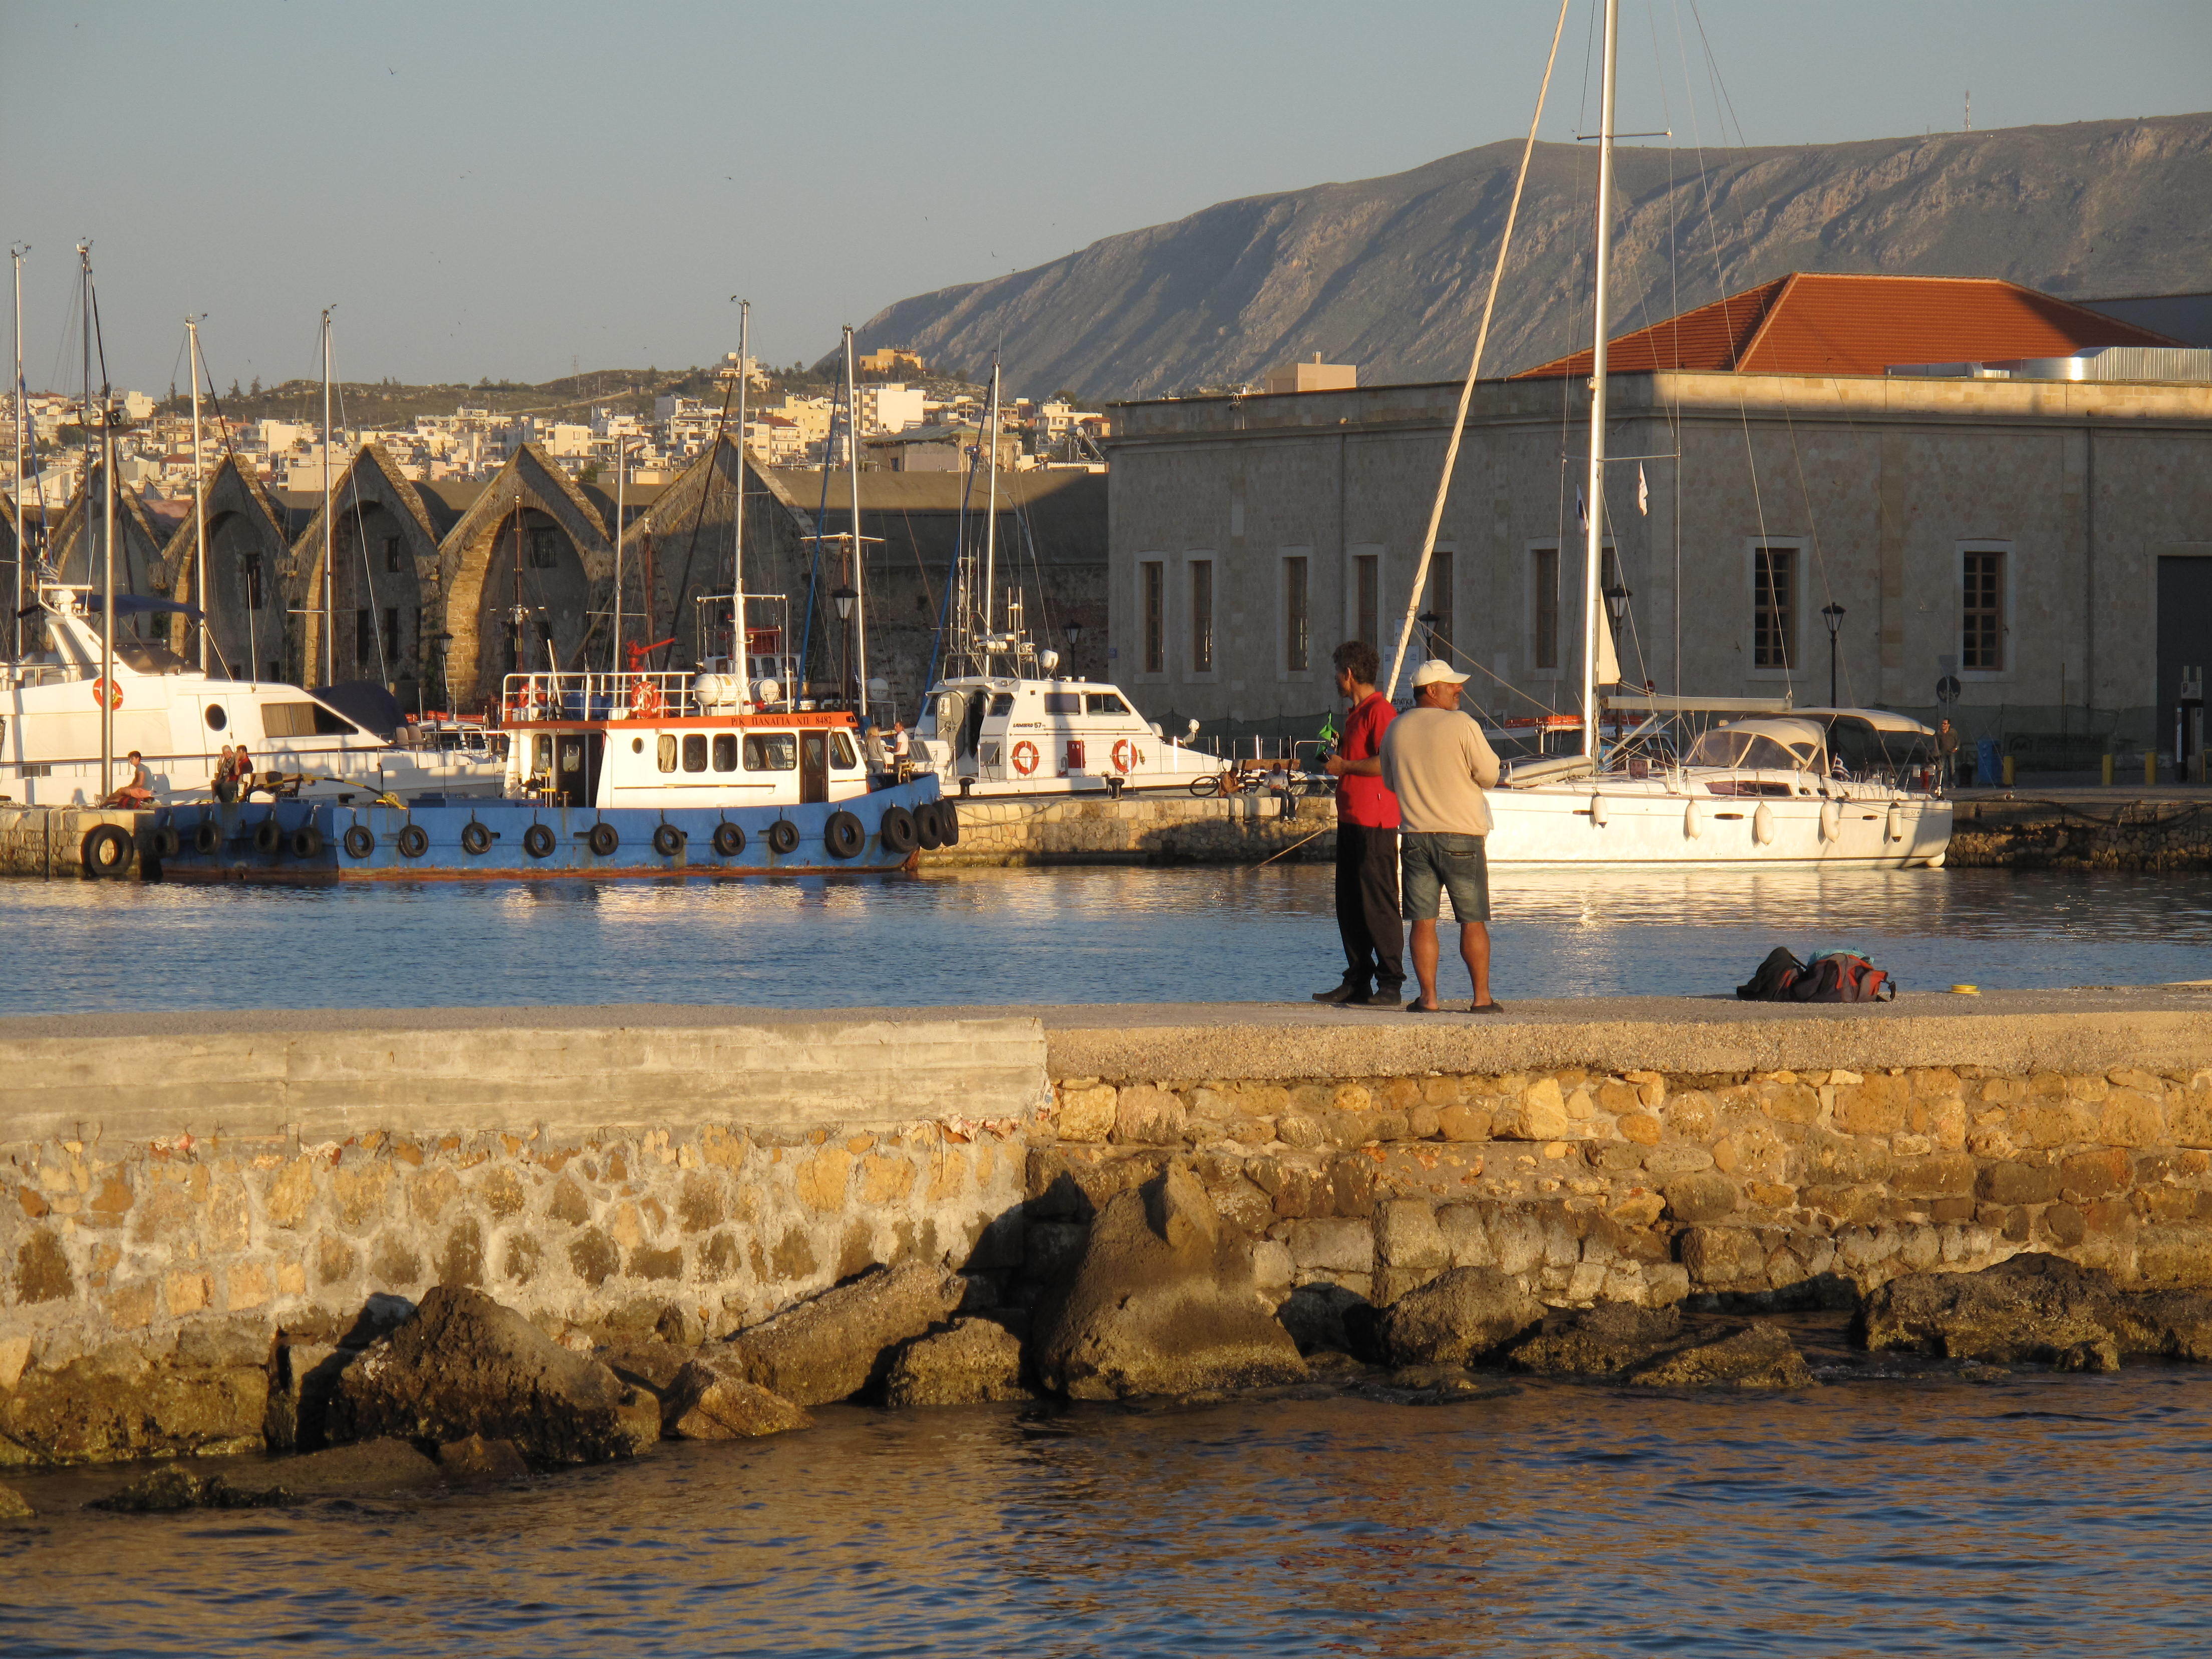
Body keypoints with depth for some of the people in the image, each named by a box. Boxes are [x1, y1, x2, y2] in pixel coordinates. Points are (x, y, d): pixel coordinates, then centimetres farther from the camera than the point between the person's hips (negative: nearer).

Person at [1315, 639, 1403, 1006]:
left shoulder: (1380, 711, -12)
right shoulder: (1356, 714, 20)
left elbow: (1387, 763, -24)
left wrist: (1345, 766, -14)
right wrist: (1334, 759, 16)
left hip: (1375, 824, -10)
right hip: (1351, 821, 10)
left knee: (1378, 906, -9)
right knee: (1349, 906, 11)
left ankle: (1390, 986, -7)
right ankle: (1357, 982, 16)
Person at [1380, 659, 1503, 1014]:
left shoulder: (1395, 730, 5)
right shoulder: (1461, 725, -10)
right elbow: (1489, 774, -7)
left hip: (1414, 835, 3)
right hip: (1460, 836, -3)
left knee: (1423, 921, 4)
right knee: (1473, 921, 4)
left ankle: (1428, 997, 1)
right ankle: (1482, 997, 5)